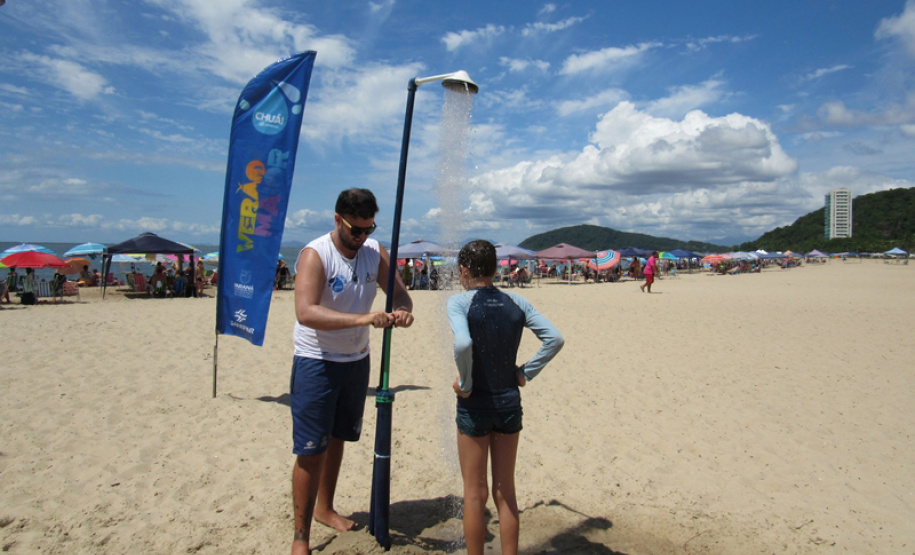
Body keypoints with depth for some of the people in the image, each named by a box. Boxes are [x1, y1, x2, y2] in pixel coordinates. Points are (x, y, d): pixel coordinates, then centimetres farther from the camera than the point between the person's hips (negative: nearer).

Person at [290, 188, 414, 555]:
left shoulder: (375, 252, -1)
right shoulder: (315, 255, -19)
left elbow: (400, 293, 3)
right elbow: (306, 312, -33)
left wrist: (402, 311, -22)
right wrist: (363, 318, -42)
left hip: (357, 360, 6)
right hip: (316, 363, -6)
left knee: (337, 438, 19)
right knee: (311, 450, -3)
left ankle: (324, 508, 39)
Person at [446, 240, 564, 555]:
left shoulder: (459, 302, -12)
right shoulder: (516, 302, 1)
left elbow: (462, 343, -30)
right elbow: (554, 339, -3)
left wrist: (465, 383, -15)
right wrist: (526, 373, 2)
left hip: (474, 407, -4)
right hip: (510, 404, 4)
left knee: (475, 494, 12)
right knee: (505, 492, 17)